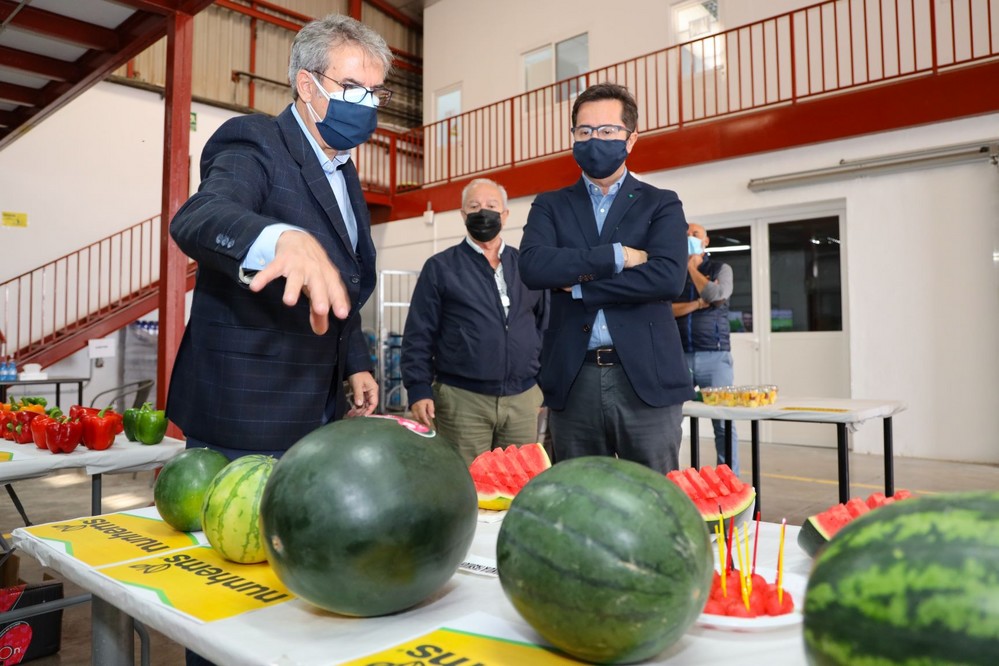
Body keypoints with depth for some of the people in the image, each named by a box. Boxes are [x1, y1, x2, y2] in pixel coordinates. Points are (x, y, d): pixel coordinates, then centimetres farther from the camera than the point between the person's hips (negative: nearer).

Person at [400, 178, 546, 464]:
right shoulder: (440, 267, 3)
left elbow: (545, 324, 15)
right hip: (463, 400, -3)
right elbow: (419, 335, -1)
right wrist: (419, 390, -9)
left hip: (524, 400, 3)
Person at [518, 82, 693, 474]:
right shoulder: (550, 206, 12)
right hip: (572, 382, 2)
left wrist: (578, 285, -9)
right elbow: (532, 267, -8)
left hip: (646, 380, -1)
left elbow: (668, 277, -11)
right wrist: (616, 255, -11)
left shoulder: (661, 205, 7)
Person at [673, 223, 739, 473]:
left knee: (723, 423, -4)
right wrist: (698, 303, -11)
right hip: (679, 356, 2)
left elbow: (715, 296, -12)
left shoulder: (721, 269, 9)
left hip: (714, 356, -1)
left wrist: (692, 267, 1)